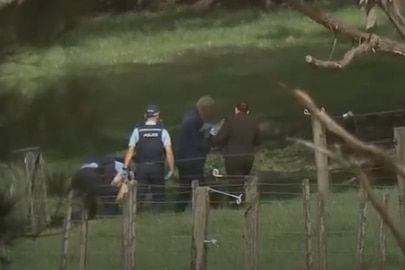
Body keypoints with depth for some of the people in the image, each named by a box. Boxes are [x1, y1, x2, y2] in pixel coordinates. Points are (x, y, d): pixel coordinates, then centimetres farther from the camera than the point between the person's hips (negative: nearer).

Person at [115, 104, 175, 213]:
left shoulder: (137, 130, 2)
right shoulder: (162, 131, 1)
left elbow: (130, 151, -3)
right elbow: (169, 152, -7)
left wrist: (125, 168, -4)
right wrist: (171, 170, -4)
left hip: (141, 167, 0)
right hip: (157, 167, 0)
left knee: (138, 196, 2)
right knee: (158, 196, 8)